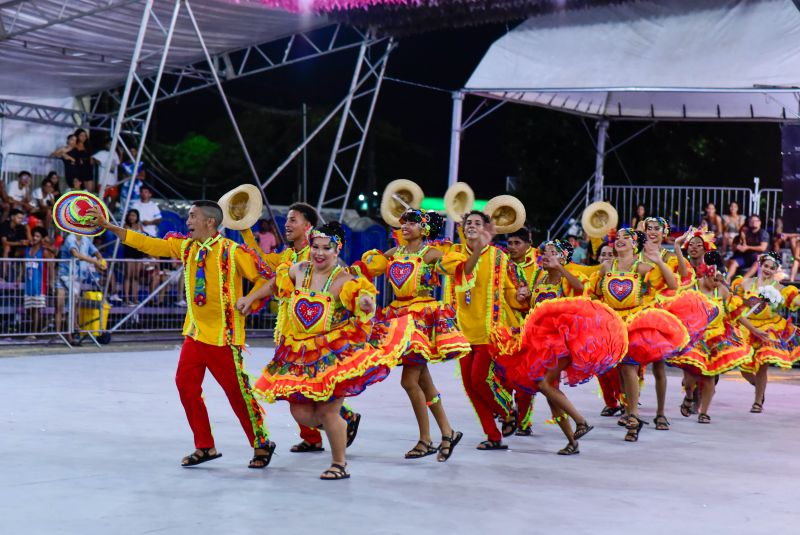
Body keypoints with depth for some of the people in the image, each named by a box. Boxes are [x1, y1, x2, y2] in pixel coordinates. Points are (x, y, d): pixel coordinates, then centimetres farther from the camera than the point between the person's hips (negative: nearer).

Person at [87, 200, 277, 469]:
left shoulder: (233, 252, -12)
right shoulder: (185, 247, 5)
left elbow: (267, 277, -8)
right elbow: (146, 243, 6)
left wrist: (250, 301, -20)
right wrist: (107, 225, 4)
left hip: (223, 336, -6)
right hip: (195, 333, 6)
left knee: (237, 391, -1)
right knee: (186, 385, 3)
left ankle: (262, 445, 17)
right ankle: (204, 447, 16)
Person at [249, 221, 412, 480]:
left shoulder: (344, 280, -14)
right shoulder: (299, 270, 3)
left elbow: (364, 310, -27)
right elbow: (277, 283, 25)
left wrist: (365, 304, -49)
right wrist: (250, 299, 27)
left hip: (336, 352, -5)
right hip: (302, 355, 6)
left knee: (327, 411, -5)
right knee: (300, 413, 3)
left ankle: (339, 464, 18)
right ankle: (341, 424, 35)